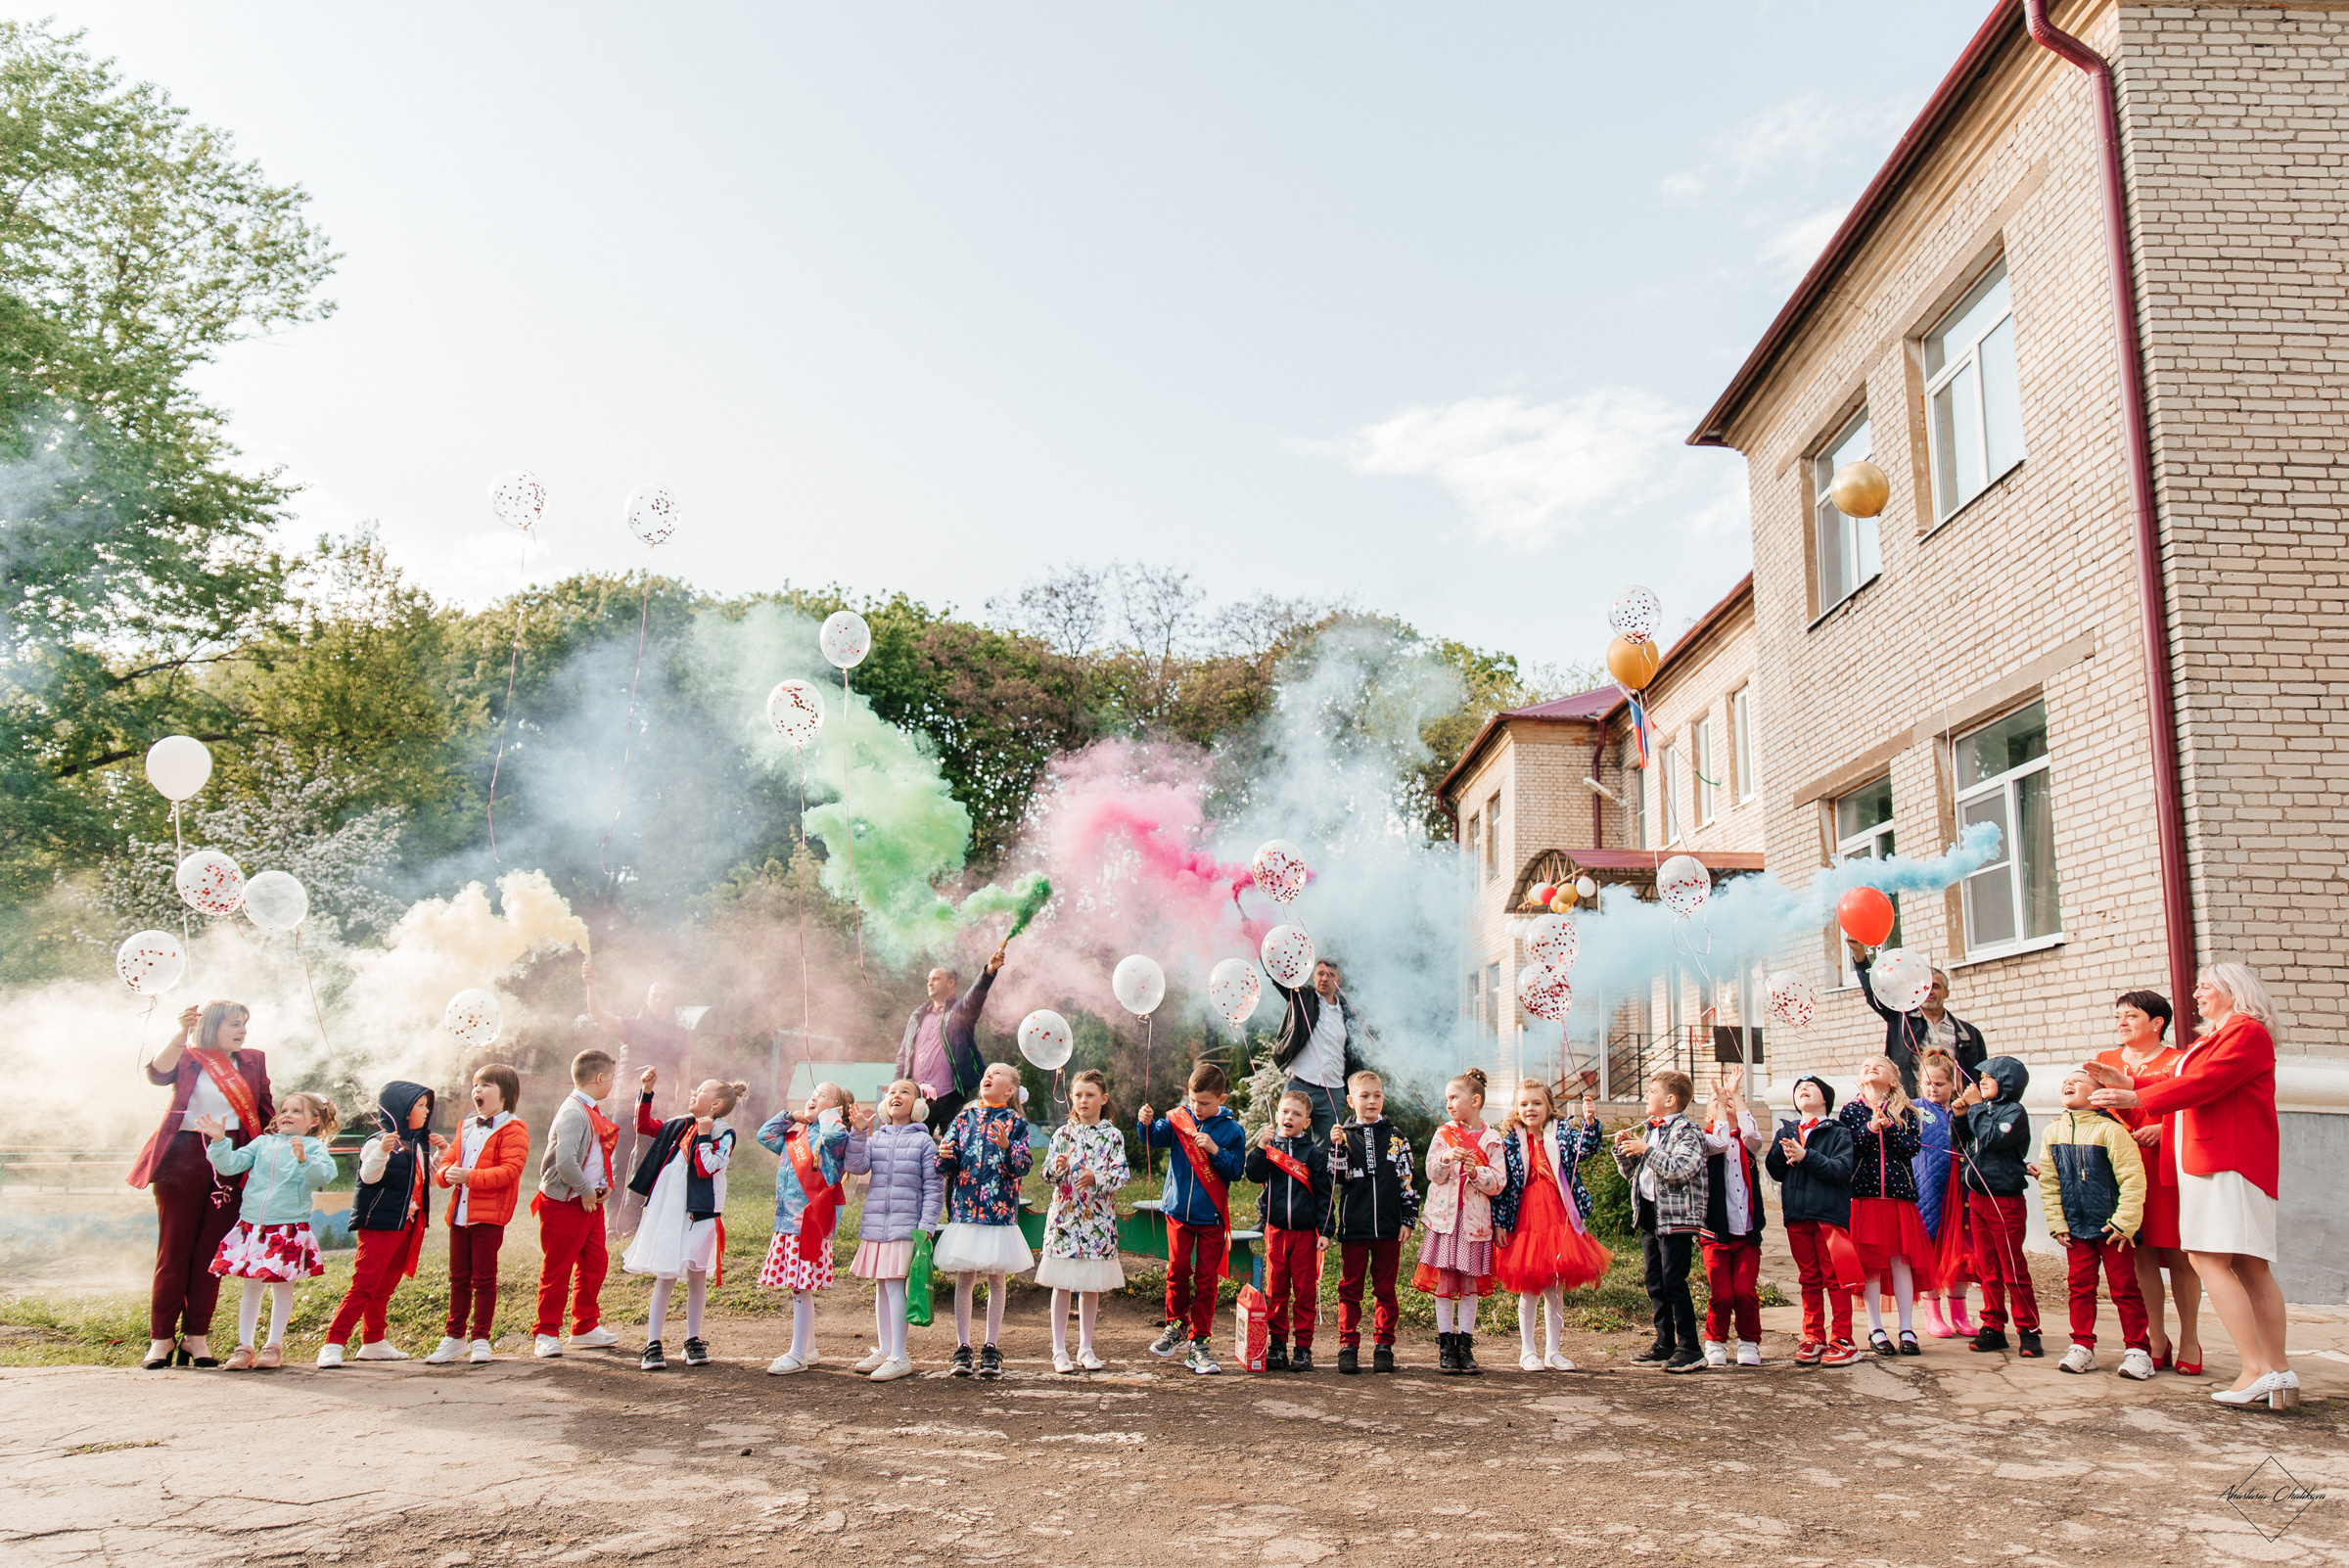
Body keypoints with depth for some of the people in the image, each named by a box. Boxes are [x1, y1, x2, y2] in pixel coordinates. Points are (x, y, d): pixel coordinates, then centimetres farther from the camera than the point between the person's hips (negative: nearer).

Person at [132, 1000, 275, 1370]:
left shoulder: (253, 1062, 15)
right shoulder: (188, 1058, 4)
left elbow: (267, 1114, 19)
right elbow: (159, 1073, -19)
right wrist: (182, 1034, -32)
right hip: (183, 1158, -3)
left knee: (211, 1250, 3)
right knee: (174, 1249, -1)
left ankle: (196, 1337, 9)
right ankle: (161, 1339, 5)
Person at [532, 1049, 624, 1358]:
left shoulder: (594, 1113, 11)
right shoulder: (573, 1113, -20)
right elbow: (565, 1162, -30)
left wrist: (608, 1185, 7)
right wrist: (586, 1192, -17)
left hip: (591, 1203, 9)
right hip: (564, 1205, -9)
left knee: (596, 1264, 13)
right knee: (557, 1271, 1)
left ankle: (586, 1327, 26)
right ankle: (546, 1334, 13)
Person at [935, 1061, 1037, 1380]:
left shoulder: (1016, 1122, 3)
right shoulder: (964, 1118, 9)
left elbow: (1025, 1164, -8)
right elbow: (947, 1164, 6)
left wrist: (1007, 1147, -25)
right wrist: (944, 1155, -16)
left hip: (1000, 1211, -1)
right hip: (965, 1210, 2)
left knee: (996, 1279, 4)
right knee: (964, 1278, 3)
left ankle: (991, 1349, 13)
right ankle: (962, 1348, 12)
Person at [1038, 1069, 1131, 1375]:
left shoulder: (1112, 1136, 1)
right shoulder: (1063, 1134, 4)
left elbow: (1121, 1174, -6)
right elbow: (1048, 1174, 1)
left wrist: (1096, 1178, -23)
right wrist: (1057, 1168, -20)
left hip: (1097, 1219, 0)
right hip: (1065, 1217, 0)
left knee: (1091, 1286, 7)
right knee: (1062, 1284, 2)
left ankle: (1086, 1347, 19)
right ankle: (1059, 1349, 11)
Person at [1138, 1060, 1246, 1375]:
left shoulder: (1231, 1130, -5)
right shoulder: (1179, 1118, -1)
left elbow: (1236, 1171, -6)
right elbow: (1156, 1137, -11)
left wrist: (1216, 1150, -20)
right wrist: (1147, 1123, -32)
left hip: (1211, 1216, -1)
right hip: (1179, 1210, 1)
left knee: (1206, 1278, 4)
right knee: (1178, 1269, 3)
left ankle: (1198, 1342, 13)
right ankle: (1176, 1324, 27)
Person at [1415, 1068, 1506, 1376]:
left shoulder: (1491, 1140, 3)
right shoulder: (1443, 1134, 7)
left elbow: (1498, 1184, -1)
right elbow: (1433, 1173, -1)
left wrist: (1477, 1171, -18)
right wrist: (1447, 1159, -20)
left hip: (1474, 1220, 0)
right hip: (1444, 1217, 0)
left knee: (1470, 1283, 3)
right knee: (1443, 1283, 0)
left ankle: (1465, 1347, 10)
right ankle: (1446, 1346, 8)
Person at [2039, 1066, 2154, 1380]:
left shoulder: (2110, 1129, -13)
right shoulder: (2052, 1133, 3)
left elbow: (2133, 1178, -13)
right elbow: (2049, 1183, 7)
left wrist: (2124, 1222, -14)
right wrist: (2057, 1223, 3)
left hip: (2112, 1227, -4)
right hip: (2076, 1228, 4)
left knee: (2124, 1288, 3)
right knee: (2080, 1287, 7)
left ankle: (2137, 1350, 13)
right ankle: (2083, 1347, 15)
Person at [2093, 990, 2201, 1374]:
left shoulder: (2179, 1061, 3)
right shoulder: (2105, 1062, 16)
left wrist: (2162, 1128, -16)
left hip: (2169, 1167, -3)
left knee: (2179, 1254, -1)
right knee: (2141, 1254, 2)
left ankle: (2189, 1340, 12)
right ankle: (2157, 1340, 10)